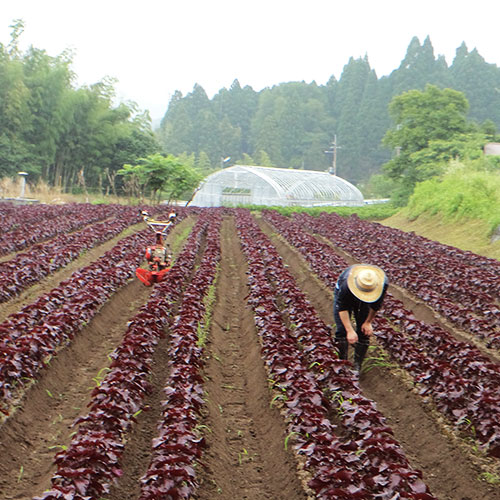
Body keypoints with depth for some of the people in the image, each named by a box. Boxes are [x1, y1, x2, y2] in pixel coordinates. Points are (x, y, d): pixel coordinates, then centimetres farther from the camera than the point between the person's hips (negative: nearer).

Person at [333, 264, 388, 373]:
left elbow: (376, 305, -15)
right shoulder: (346, 283, -45)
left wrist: (368, 322, -7)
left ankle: (357, 366, 4)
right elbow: (342, 308, -32)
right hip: (344, 295, -2)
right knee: (342, 330, -11)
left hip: (364, 303, 2)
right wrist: (350, 331, -35)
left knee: (364, 331, -6)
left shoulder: (383, 283, -36)